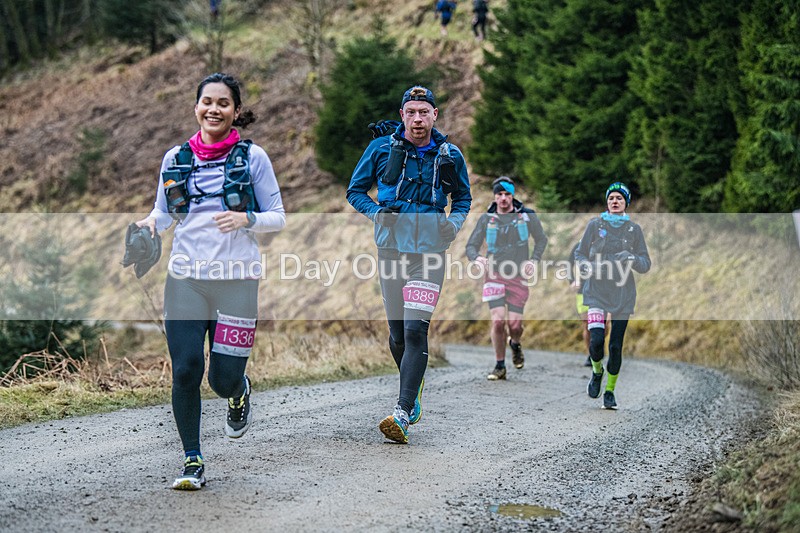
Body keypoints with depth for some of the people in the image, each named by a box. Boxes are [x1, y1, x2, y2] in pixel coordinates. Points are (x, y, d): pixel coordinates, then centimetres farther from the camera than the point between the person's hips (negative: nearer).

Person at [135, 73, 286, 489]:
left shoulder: (253, 157, 3)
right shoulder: (176, 159, 10)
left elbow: (278, 218, 5)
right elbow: (162, 211, 20)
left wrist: (246, 219, -15)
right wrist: (149, 224, -3)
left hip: (237, 279, -2)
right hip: (185, 278, 2)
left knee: (224, 379, -4)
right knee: (185, 370, -7)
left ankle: (239, 392, 35)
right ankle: (192, 461, 8)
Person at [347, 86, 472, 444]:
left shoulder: (449, 156, 5)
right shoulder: (381, 149, 4)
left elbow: (462, 197, 20)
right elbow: (355, 191, 12)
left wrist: (453, 224, 0)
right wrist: (378, 212, -7)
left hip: (429, 252, -1)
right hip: (391, 249, 2)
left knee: (415, 330, -15)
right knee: (397, 335, 7)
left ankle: (402, 414, -17)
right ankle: (414, 388, 36)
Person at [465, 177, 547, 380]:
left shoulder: (527, 216, 2)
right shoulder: (486, 219, 3)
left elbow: (541, 240, 15)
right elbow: (471, 245, 7)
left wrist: (533, 261, -1)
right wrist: (477, 258, -16)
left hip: (518, 277, 0)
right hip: (494, 276, 0)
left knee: (514, 324, -5)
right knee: (498, 321, -13)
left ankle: (515, 344, 32)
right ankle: (500, 366, 3)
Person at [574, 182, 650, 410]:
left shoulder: (634, 229, 5)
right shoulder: (595, 225, 3)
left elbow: (645, 264, 6)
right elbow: (580, 254, 10)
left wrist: (632, 258, -15)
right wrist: (587, 266, -12)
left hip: (623, 293, 1)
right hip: (596, 291, -1)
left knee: (616, 345, -1)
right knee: (596, 340, -16)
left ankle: (610, 391, 16)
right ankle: (597, 372, 16)